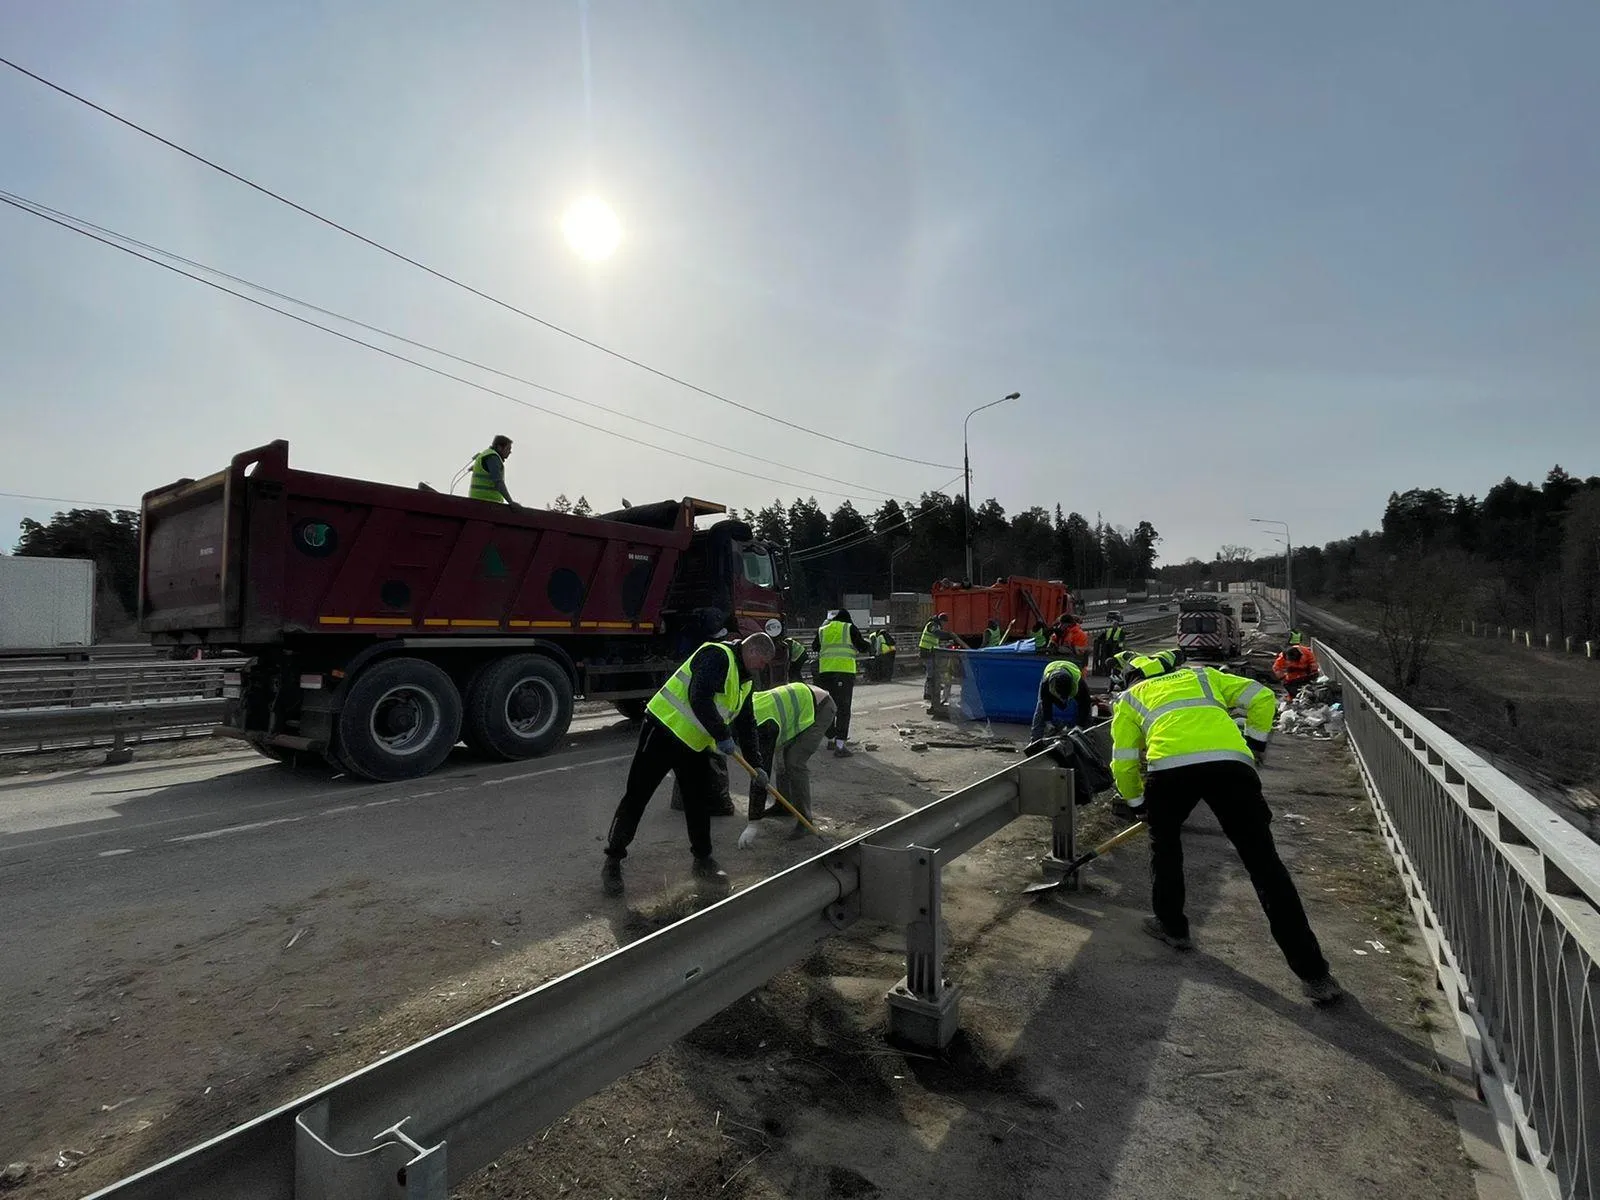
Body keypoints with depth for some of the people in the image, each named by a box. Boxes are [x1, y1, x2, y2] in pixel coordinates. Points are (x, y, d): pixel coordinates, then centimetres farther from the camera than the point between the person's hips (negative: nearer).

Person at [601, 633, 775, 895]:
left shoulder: (745, 681, 12)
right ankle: (613, 862, 9)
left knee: (699, 801, 11)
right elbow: (699, 698, -32)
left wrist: (755, 765, 15)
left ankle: (703, 860, 26)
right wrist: (722, 735, -25)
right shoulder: (717, 656, -19)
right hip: (663, 732, -9)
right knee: (636, 796, -2)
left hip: (694, 744, 9)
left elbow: (746, 724, 19)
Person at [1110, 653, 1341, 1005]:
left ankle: (1172, 926, 33)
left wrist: (1137, 804, 35)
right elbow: (1261, 697, 26)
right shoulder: (1202, 676, 36)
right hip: (1231, 764, 2)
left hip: (1168, 768, -1)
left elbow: (1123, 762, 22)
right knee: (1264, 862, 9)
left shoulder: (1129, 699, 28)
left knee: (1164, 842, 27)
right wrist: (1254, 745, 34)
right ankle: (1312, 972, 10)